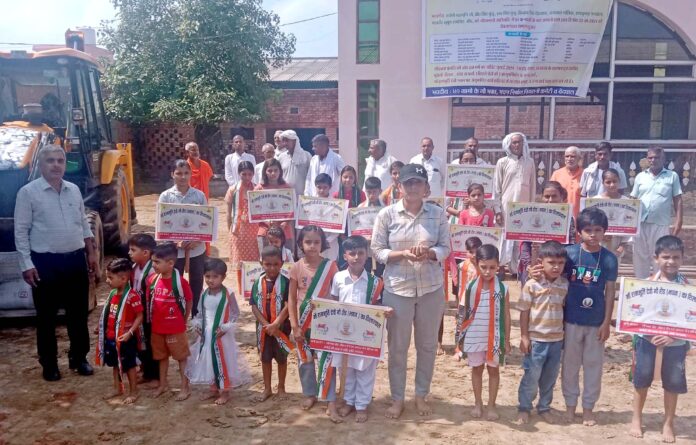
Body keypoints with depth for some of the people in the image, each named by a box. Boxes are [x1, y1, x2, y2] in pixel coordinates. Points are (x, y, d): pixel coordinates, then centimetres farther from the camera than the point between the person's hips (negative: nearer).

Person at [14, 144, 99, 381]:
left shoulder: (74, 190, 8)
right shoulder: (28, 192, -6)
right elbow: (21, 231, -7)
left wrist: (91, 254, 10)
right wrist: (27, 264, -11)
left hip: (76, 259, 4)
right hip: (45, 263, -4)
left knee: (78, 313, 12)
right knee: (47, 317, 7)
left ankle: (78, 358, 27)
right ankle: (49, 364, 21)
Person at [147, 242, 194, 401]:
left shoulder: (180, 281, -19)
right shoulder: (152, 279, -6)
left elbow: (189, 301, -6)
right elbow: (149, 300, 7)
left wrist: (183, 320, 1)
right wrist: (152, 319, 5)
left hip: (176, 328, -5)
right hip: (157, 327, 5)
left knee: (182, 356, 9)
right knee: (162, 356, 20)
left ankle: (185, 387, 20)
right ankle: (163, 384, 37)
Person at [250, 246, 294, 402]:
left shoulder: (285, 282, -12)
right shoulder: (258, 283, -4)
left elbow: (288, 306, -17)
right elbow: (254, 307, -6)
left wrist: (275, 325, -22)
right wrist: (266, 325, -16)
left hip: (281, 327, -3)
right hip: (263, 327, 3)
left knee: (281, 358, 12)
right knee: (265, 358, 15)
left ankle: (281, 387, 29)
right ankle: (267, 388, 30)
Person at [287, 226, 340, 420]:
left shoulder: (330, 266, -8)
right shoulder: (296, 268, -6)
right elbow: (291, 298, -1)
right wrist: (294, 326, -5)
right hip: (304, 323, 2)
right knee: (305, 360, 15)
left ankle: (331, 402, 5)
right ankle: (310, 394, 34)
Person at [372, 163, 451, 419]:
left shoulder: (438, 214, -2)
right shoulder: (387, 214, -5)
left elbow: (445, 248, 2)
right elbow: (377, 250, -4)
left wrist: (429, 253, -19)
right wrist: (404, 254, -19)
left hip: (431, 287, 2)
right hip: (398, 287, -1)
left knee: (427, 344, 13)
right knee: (397, 346, 9)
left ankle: (421, 395, 32)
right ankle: (397, 398, 26)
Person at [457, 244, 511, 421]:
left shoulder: (503, 289, -7)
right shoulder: (470, 287, -6)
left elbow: (506, 315, -1)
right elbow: (464, 313, 2)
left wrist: (506, 339, 1)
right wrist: (462, 336, 3)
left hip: (494, 338, -1)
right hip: (474, 337, 1)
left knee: (493, 369, 11)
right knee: (476, 368, 14)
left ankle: (491, 404, 25)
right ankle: (478, 403, 28)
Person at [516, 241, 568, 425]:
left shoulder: (565, 285, 0)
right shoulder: (532, 285, -11)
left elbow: (566, 309, 10)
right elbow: (524, 312, -7)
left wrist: (565, 335, 9)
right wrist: (524, 337, -8)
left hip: (557, 339, 4)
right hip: (536, 339, -4)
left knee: (550, 377, 14)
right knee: (531, 376, 4)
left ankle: (544, 407, 31)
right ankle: (524, 408, 20)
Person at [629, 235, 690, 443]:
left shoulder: (686, 284, -6)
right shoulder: (649, 282, -6)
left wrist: (672, 336, -19)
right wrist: (651, 336, -17)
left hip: (676, 342, 0)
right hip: (647, 338, 0)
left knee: (673, 382, 9)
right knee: (641, 378, 10)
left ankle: (668, 423, 28)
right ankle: (636, 419, 28)